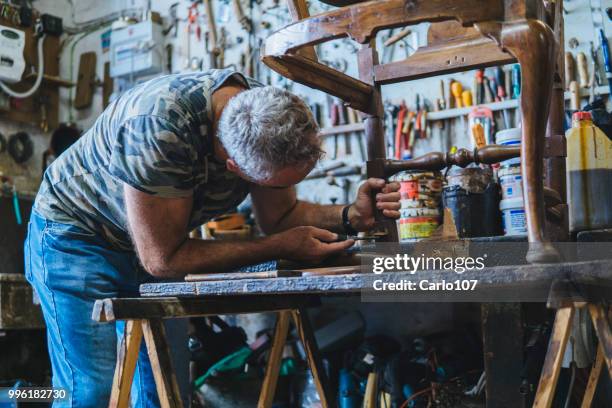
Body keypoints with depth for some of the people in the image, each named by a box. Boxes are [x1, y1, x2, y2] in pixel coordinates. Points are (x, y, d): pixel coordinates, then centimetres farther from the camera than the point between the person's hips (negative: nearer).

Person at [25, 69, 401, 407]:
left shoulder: (268, 116, -17)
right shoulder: (158, 126, -38)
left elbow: (278, 217, -3)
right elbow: (162, 259, -29)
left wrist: (351, 215, -22)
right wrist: (283, 247, -30)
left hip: (160, 239, 6)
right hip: (78, 235, -5)